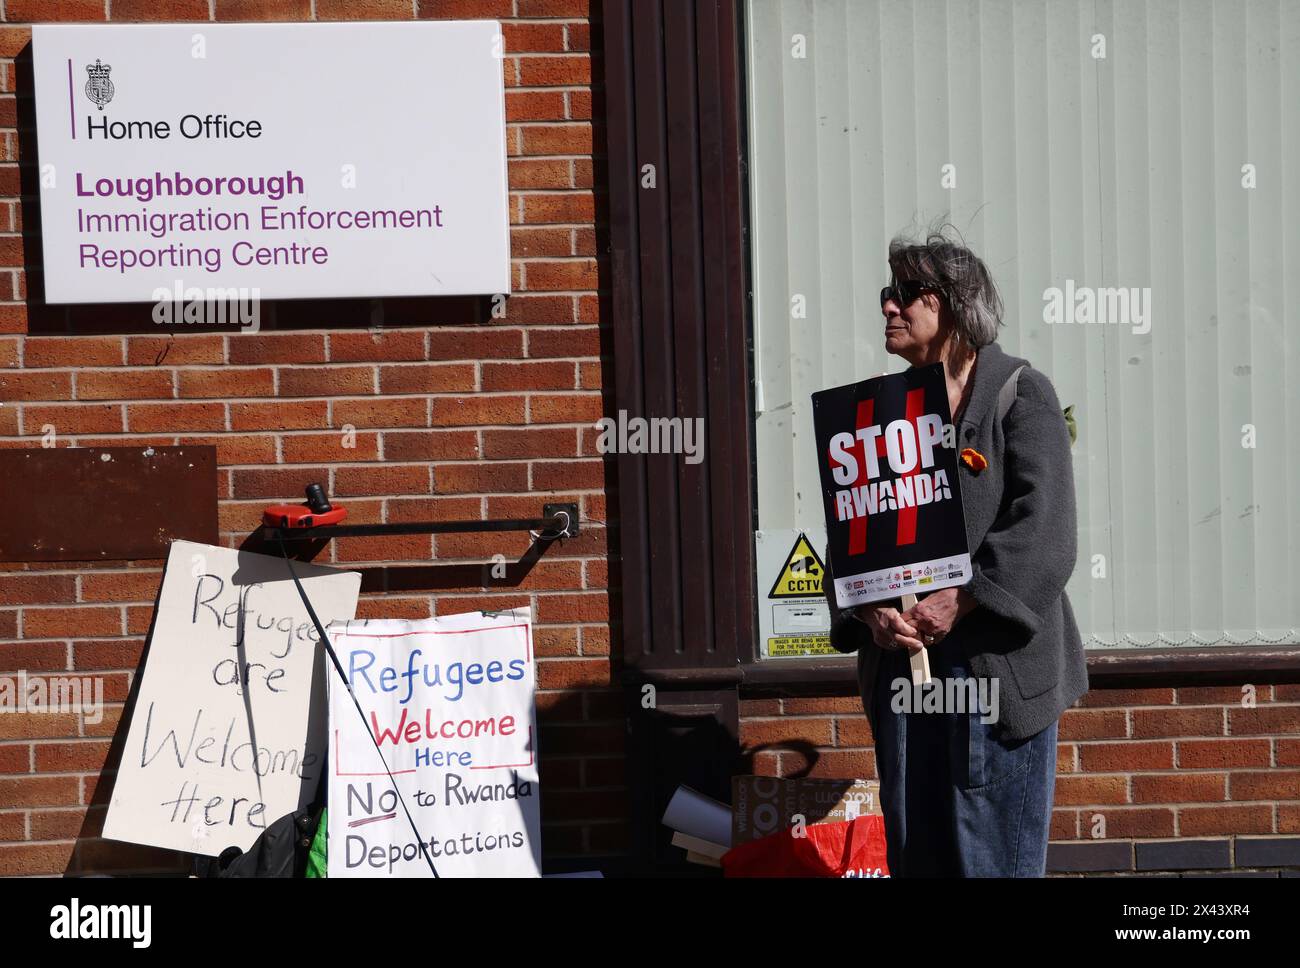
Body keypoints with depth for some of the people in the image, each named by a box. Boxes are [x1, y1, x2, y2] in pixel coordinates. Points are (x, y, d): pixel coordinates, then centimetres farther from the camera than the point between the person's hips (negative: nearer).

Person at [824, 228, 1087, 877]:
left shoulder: (1020, 394, -1)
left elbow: (1042, 530, -12)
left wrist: (956, 602, -20)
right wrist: (871, 611, -10)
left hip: (995, 660, -5)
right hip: (900, 658, 5)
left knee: (995, 853, -1)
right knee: (915, 851, 8)